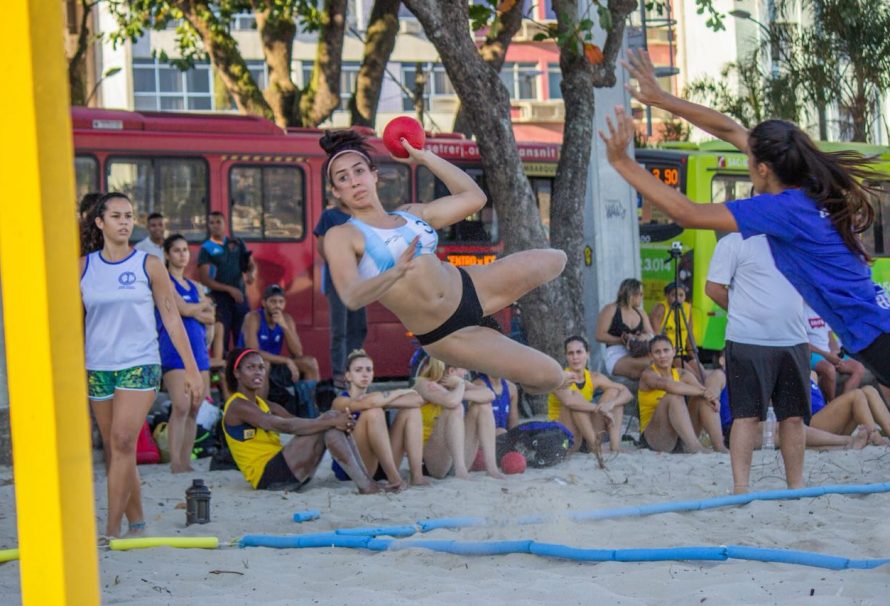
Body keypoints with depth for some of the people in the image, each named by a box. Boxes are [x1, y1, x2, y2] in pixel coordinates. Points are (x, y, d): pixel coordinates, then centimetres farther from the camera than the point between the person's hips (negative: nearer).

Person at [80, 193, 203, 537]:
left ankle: (112, 528, -15)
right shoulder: (83, 268, 6)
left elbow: (172, 319, 2)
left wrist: (192, 370, -1)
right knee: (112, 448, 6)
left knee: (123, 442, -16)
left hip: (139, 365, -3)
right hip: (97, 367, 3)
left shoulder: (149, 265, 1)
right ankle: (136, 521, 18)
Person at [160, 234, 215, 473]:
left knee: (194, 409, 3)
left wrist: (194, 311, -6)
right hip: (175, 350, -7)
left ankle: (186, 462, 7)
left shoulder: (193, 286, 21)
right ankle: (175, 463, -20)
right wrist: (204, 304, 7)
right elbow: (183, 308, -11)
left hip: (198, 349, 7)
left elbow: (211, 317, 12)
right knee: (181, 407, -18)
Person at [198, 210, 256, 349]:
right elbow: (205, 279, -9)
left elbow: (251, 265, 14)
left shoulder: (237, 244, 10)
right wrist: (230, 289, -18)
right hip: (219, 299, -4)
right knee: (221, 340, -5)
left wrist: (250, 273, -11)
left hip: (240, 297, 4)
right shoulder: (206, 249, -2)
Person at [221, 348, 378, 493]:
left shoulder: (265, 405, 21)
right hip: (267, 477, -8)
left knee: (332, 425, -6)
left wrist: (336, 422, -14)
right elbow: (285, 426, -20)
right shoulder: (237, 406, -8)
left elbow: (298, 423, 5)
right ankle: (366, 486, -24)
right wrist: (331, 422, -21)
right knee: (329, 418, -17)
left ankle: (366, 481, -16)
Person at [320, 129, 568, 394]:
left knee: (555, 260, 11)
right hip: (444, 335, -6)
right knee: (549, 376, -9)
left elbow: (473, 197, 10)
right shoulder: (341, 237, -9)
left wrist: (425, 157, 8)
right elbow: (351, 298, -25)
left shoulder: (412, 213, 8)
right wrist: (394, 273, -43)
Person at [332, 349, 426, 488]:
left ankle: (417, 475, -16)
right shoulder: (340, 401, -3)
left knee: (411, 410, 0)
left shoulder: (375, 398, 15)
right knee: (374, 411, -24)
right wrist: (400, 392, -10)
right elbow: (369, 403, -26)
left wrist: (384, 401, -14)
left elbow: (418, 399, -1)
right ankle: (394, 477, -32)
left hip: (382, 466, 7)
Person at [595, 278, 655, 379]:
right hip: (615, 358, -6)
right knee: (647, 364, -35)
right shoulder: (611, 309, 3)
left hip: (636, 356, 6)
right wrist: (622, 340, -15)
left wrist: (645, 337, -10)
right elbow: (600, 336, -5)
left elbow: (651, 335, 15)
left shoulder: (640, 313, 22)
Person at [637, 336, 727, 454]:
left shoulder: (682, 374, 11)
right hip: (654, 439, -5)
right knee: (674, 396, -29)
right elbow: (667, 385, -29)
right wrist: (702, 391, -36)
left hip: (682, 438, 6)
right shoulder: (648, 375, -6)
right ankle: (694, 447, -45)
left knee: (703, 400, -13)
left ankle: (719, 447, -27)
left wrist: (712, 396, -32)